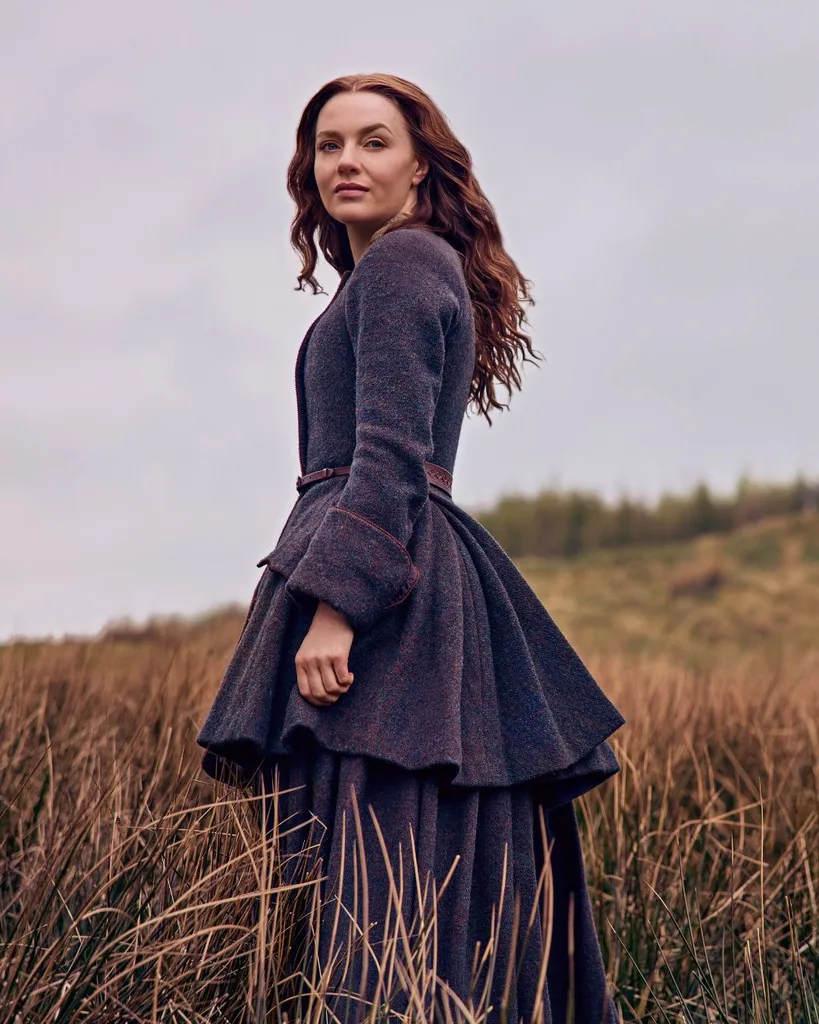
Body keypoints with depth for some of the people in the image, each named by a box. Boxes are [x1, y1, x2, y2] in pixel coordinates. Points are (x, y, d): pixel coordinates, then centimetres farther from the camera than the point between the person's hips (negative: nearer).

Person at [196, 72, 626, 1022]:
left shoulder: (400, 262, -6)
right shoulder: (427, 269, 24)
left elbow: (390, 455, -17)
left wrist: (333, 605, -23)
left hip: (380, 579, -10)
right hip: (408, 581, 10)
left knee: (372, 878, -13)